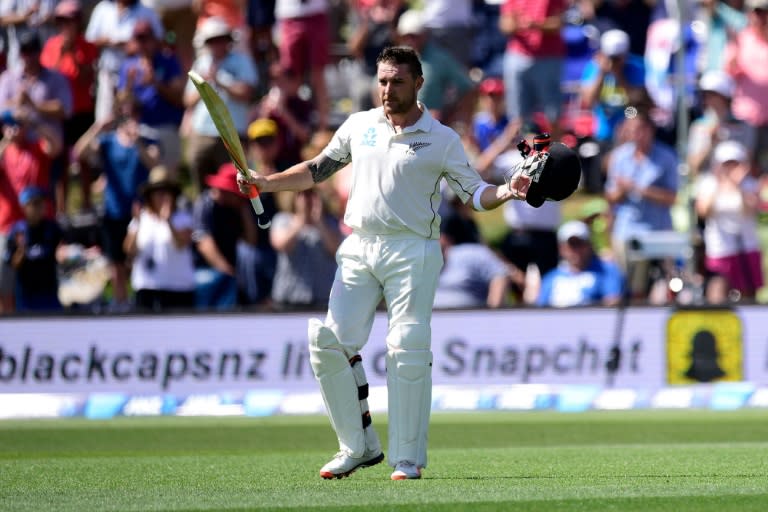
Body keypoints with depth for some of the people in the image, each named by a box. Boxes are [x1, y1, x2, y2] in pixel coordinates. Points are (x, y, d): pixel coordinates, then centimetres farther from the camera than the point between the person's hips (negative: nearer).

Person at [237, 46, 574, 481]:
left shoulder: (441, 140, 2)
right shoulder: (359, 126, 13)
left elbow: (475, 193, 1)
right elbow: (317, 170, 22)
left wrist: (506, 192, -19)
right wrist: (266, 183, 11)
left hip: (412, 251, -4)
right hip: (359, 249, 4)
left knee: (408, 350, -10)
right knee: (329, 340, -6)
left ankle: (408, 457, -4)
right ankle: (359, 445, 5)